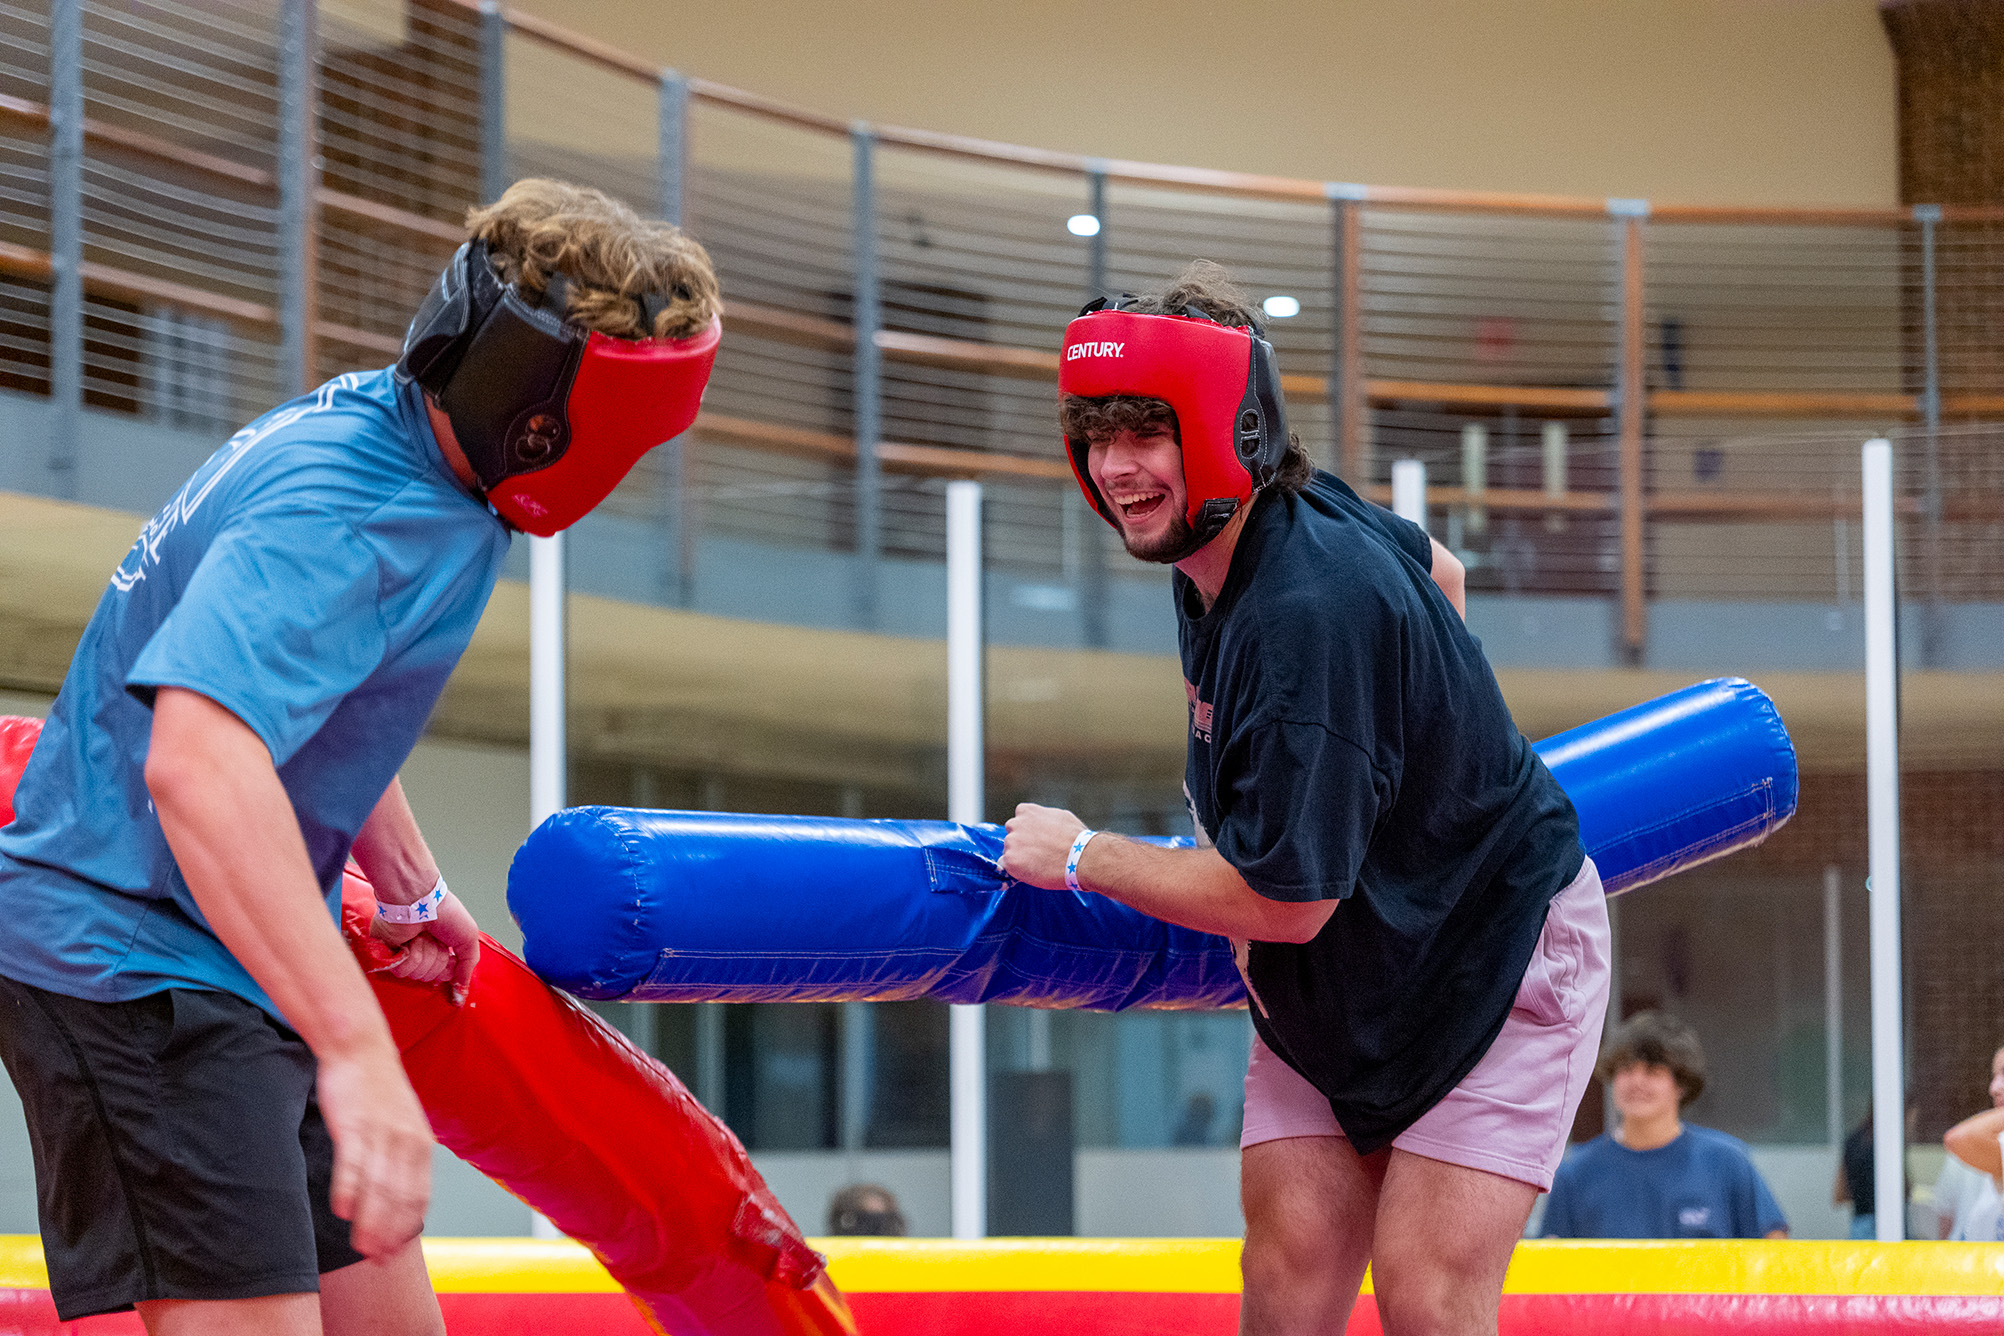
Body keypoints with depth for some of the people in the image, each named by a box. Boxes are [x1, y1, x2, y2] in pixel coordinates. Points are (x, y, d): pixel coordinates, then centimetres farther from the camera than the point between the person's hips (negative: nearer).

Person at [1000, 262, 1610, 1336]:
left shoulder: (1307, 611, -33)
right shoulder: (1300, 512, -5)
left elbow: (1285, 899, -29)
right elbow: (1436, 572, 18)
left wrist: (1080, 857, -16)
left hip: (1496, 956, -8)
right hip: (1331, 981, 9)